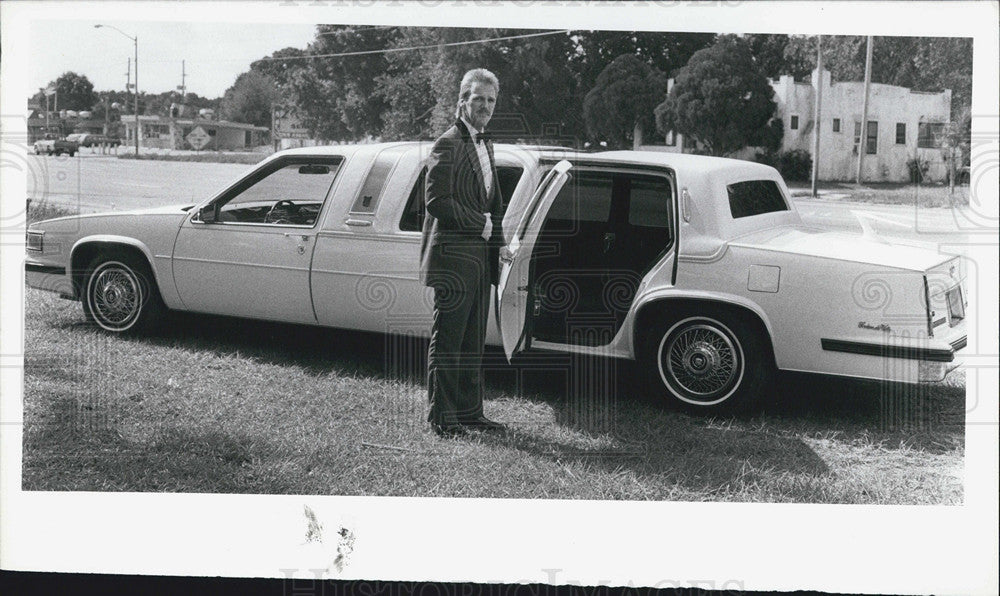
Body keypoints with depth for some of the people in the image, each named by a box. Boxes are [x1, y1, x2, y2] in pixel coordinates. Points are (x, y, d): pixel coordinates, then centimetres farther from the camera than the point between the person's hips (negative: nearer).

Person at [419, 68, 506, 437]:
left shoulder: (485, 145, 18)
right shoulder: (448, 144, -10)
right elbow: (437, 200, -19)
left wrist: (496, 240, 10)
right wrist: (481, 224, -12)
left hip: (480, 259, 9)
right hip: (454, 258, -9)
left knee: (473, 341, 13)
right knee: (447, 340, -2)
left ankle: (470, 412, 21)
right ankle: (441, 416, 5)